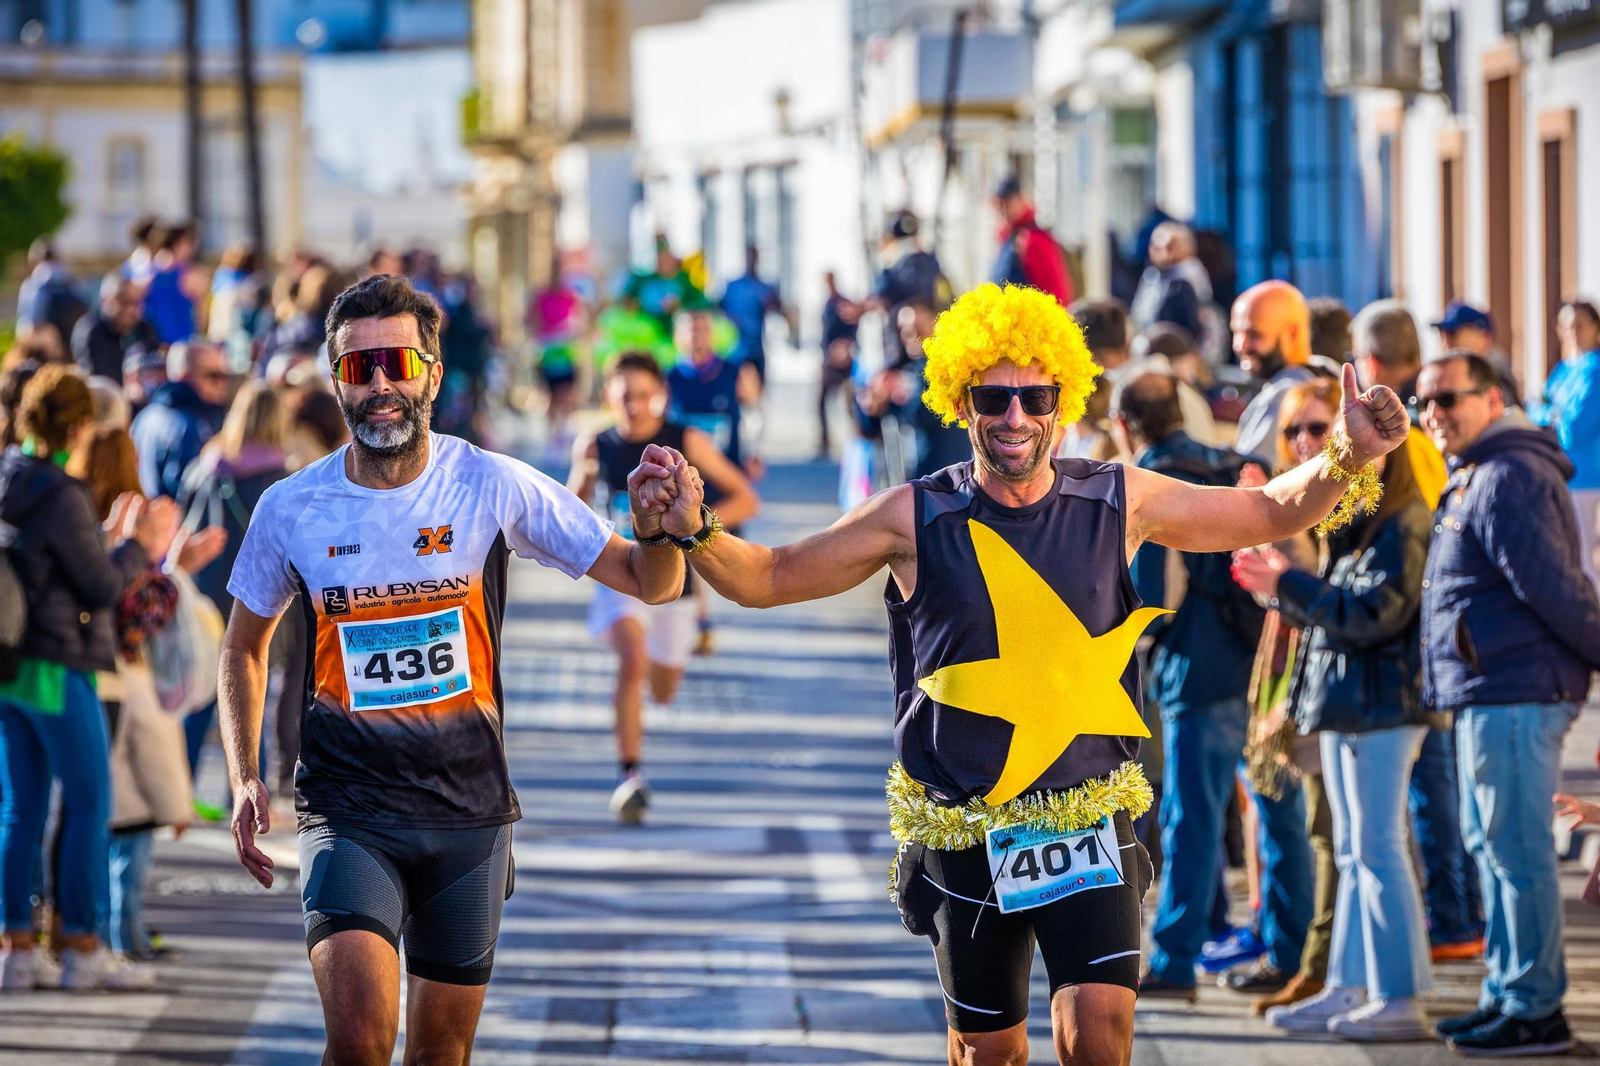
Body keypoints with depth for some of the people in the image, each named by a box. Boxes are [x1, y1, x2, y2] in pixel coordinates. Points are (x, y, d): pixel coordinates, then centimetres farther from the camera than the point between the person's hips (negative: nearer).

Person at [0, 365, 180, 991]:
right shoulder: (60, 497, -18)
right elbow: (103, 588, -12)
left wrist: (113, 536, 23)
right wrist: (138, 545, 4)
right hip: (57, 669, -8)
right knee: (89, 806, 2)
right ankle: (83, 950, 4)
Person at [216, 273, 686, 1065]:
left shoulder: (492, 487, -5)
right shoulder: (291, 510, -3)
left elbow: (650, 583, -2)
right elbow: (245, 644, 15)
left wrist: (656, 526, -25)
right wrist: (244, 778, 4)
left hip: (468, 811, 1)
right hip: (349, 813, -1)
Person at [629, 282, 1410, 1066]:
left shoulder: (1119, 501, -2)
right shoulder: (917, 519, -6)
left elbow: (1271, 511, 10)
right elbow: (769, 578, -1)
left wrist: (1349, 457, -7)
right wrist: (692, 530, -19)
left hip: (1088, 821, 0)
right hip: (964, 826, 0)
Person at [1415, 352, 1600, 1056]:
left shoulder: (1508, 478, -16)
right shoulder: (1472, 480, 18)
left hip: (1512, 696, -11)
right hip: (1486, 695, 11)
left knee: (1517, 853, -7)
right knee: (1491, 848, 16)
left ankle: (1534, 1010, -4)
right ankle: (1507, 993, 23)